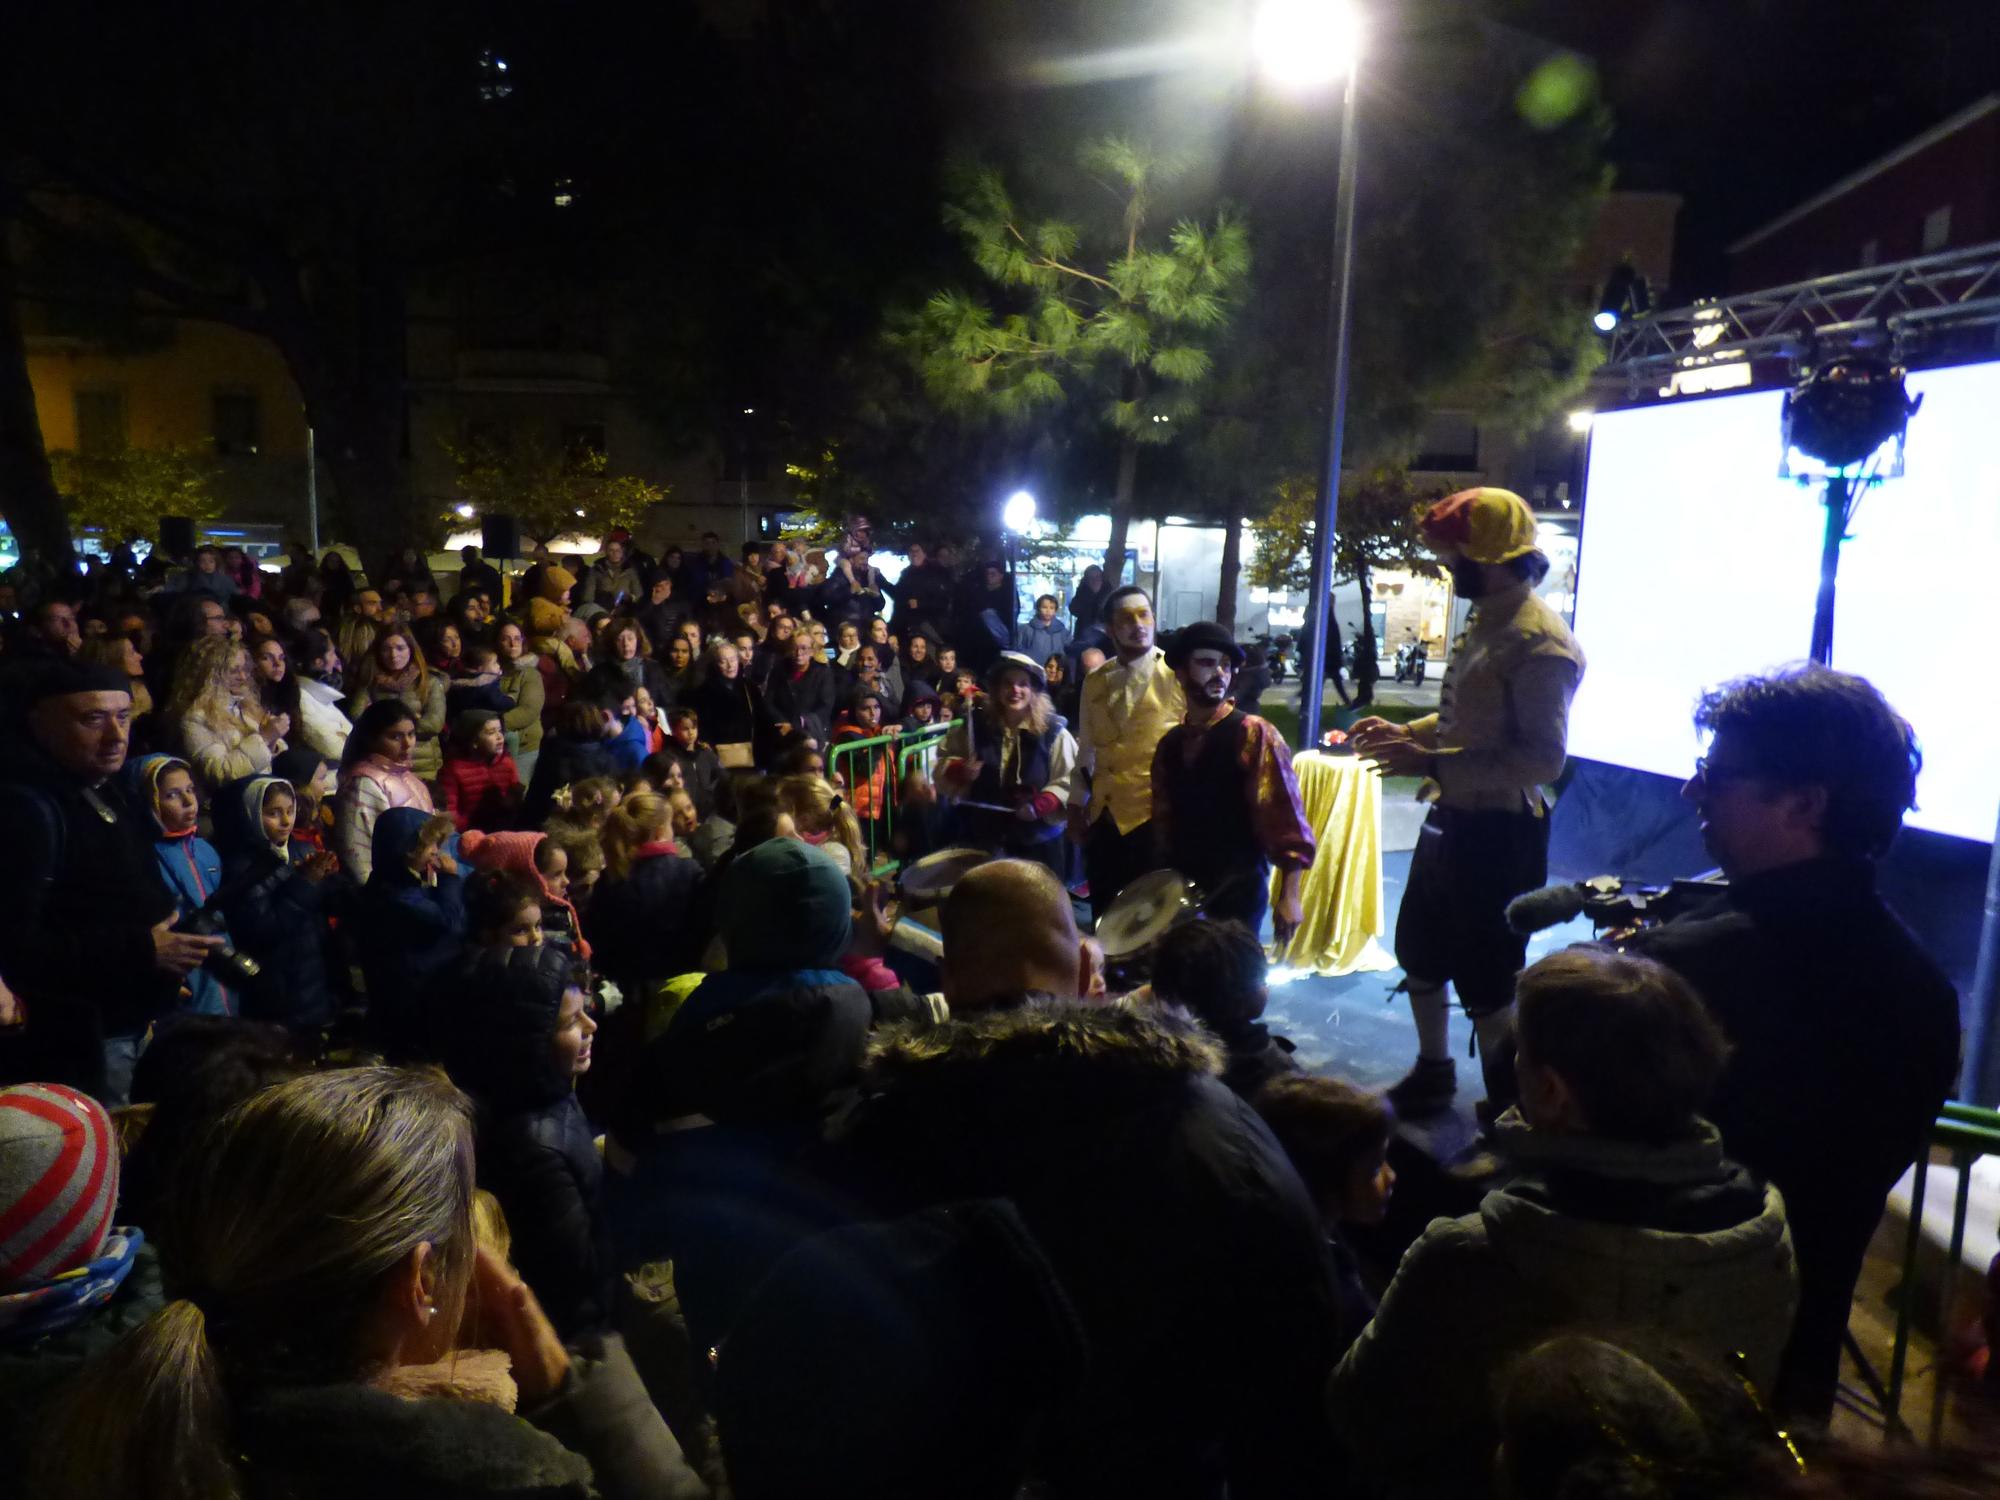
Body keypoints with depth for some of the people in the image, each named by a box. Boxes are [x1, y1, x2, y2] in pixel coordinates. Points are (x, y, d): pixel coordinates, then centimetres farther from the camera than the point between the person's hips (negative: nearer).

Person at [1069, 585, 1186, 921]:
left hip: (1156, 815, -5)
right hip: (1104, 816, 5)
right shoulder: (1096, 682, 8)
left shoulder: (1177, 675, -8)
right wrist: (1077, 805, 13)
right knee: (1104, 915, 13)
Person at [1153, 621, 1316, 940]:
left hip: (1237, 889, -5)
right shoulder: (1170, 743, 9)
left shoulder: (1254, 735, -8)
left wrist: (1289, 897, -17)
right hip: (1180, 888, 5)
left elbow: (1286, 818, -12)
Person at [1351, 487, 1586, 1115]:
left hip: (1498, 833, -10)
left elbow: (1541, 758, -28)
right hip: (1451, 818, 10)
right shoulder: (1486, 621, 9)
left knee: (1486, 986, 3)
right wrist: (1405, 732, 10)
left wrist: (1431, 764, -28)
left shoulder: (1540, 642, -22)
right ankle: (1433, 1073, 44)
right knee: (1419, 953, 23)